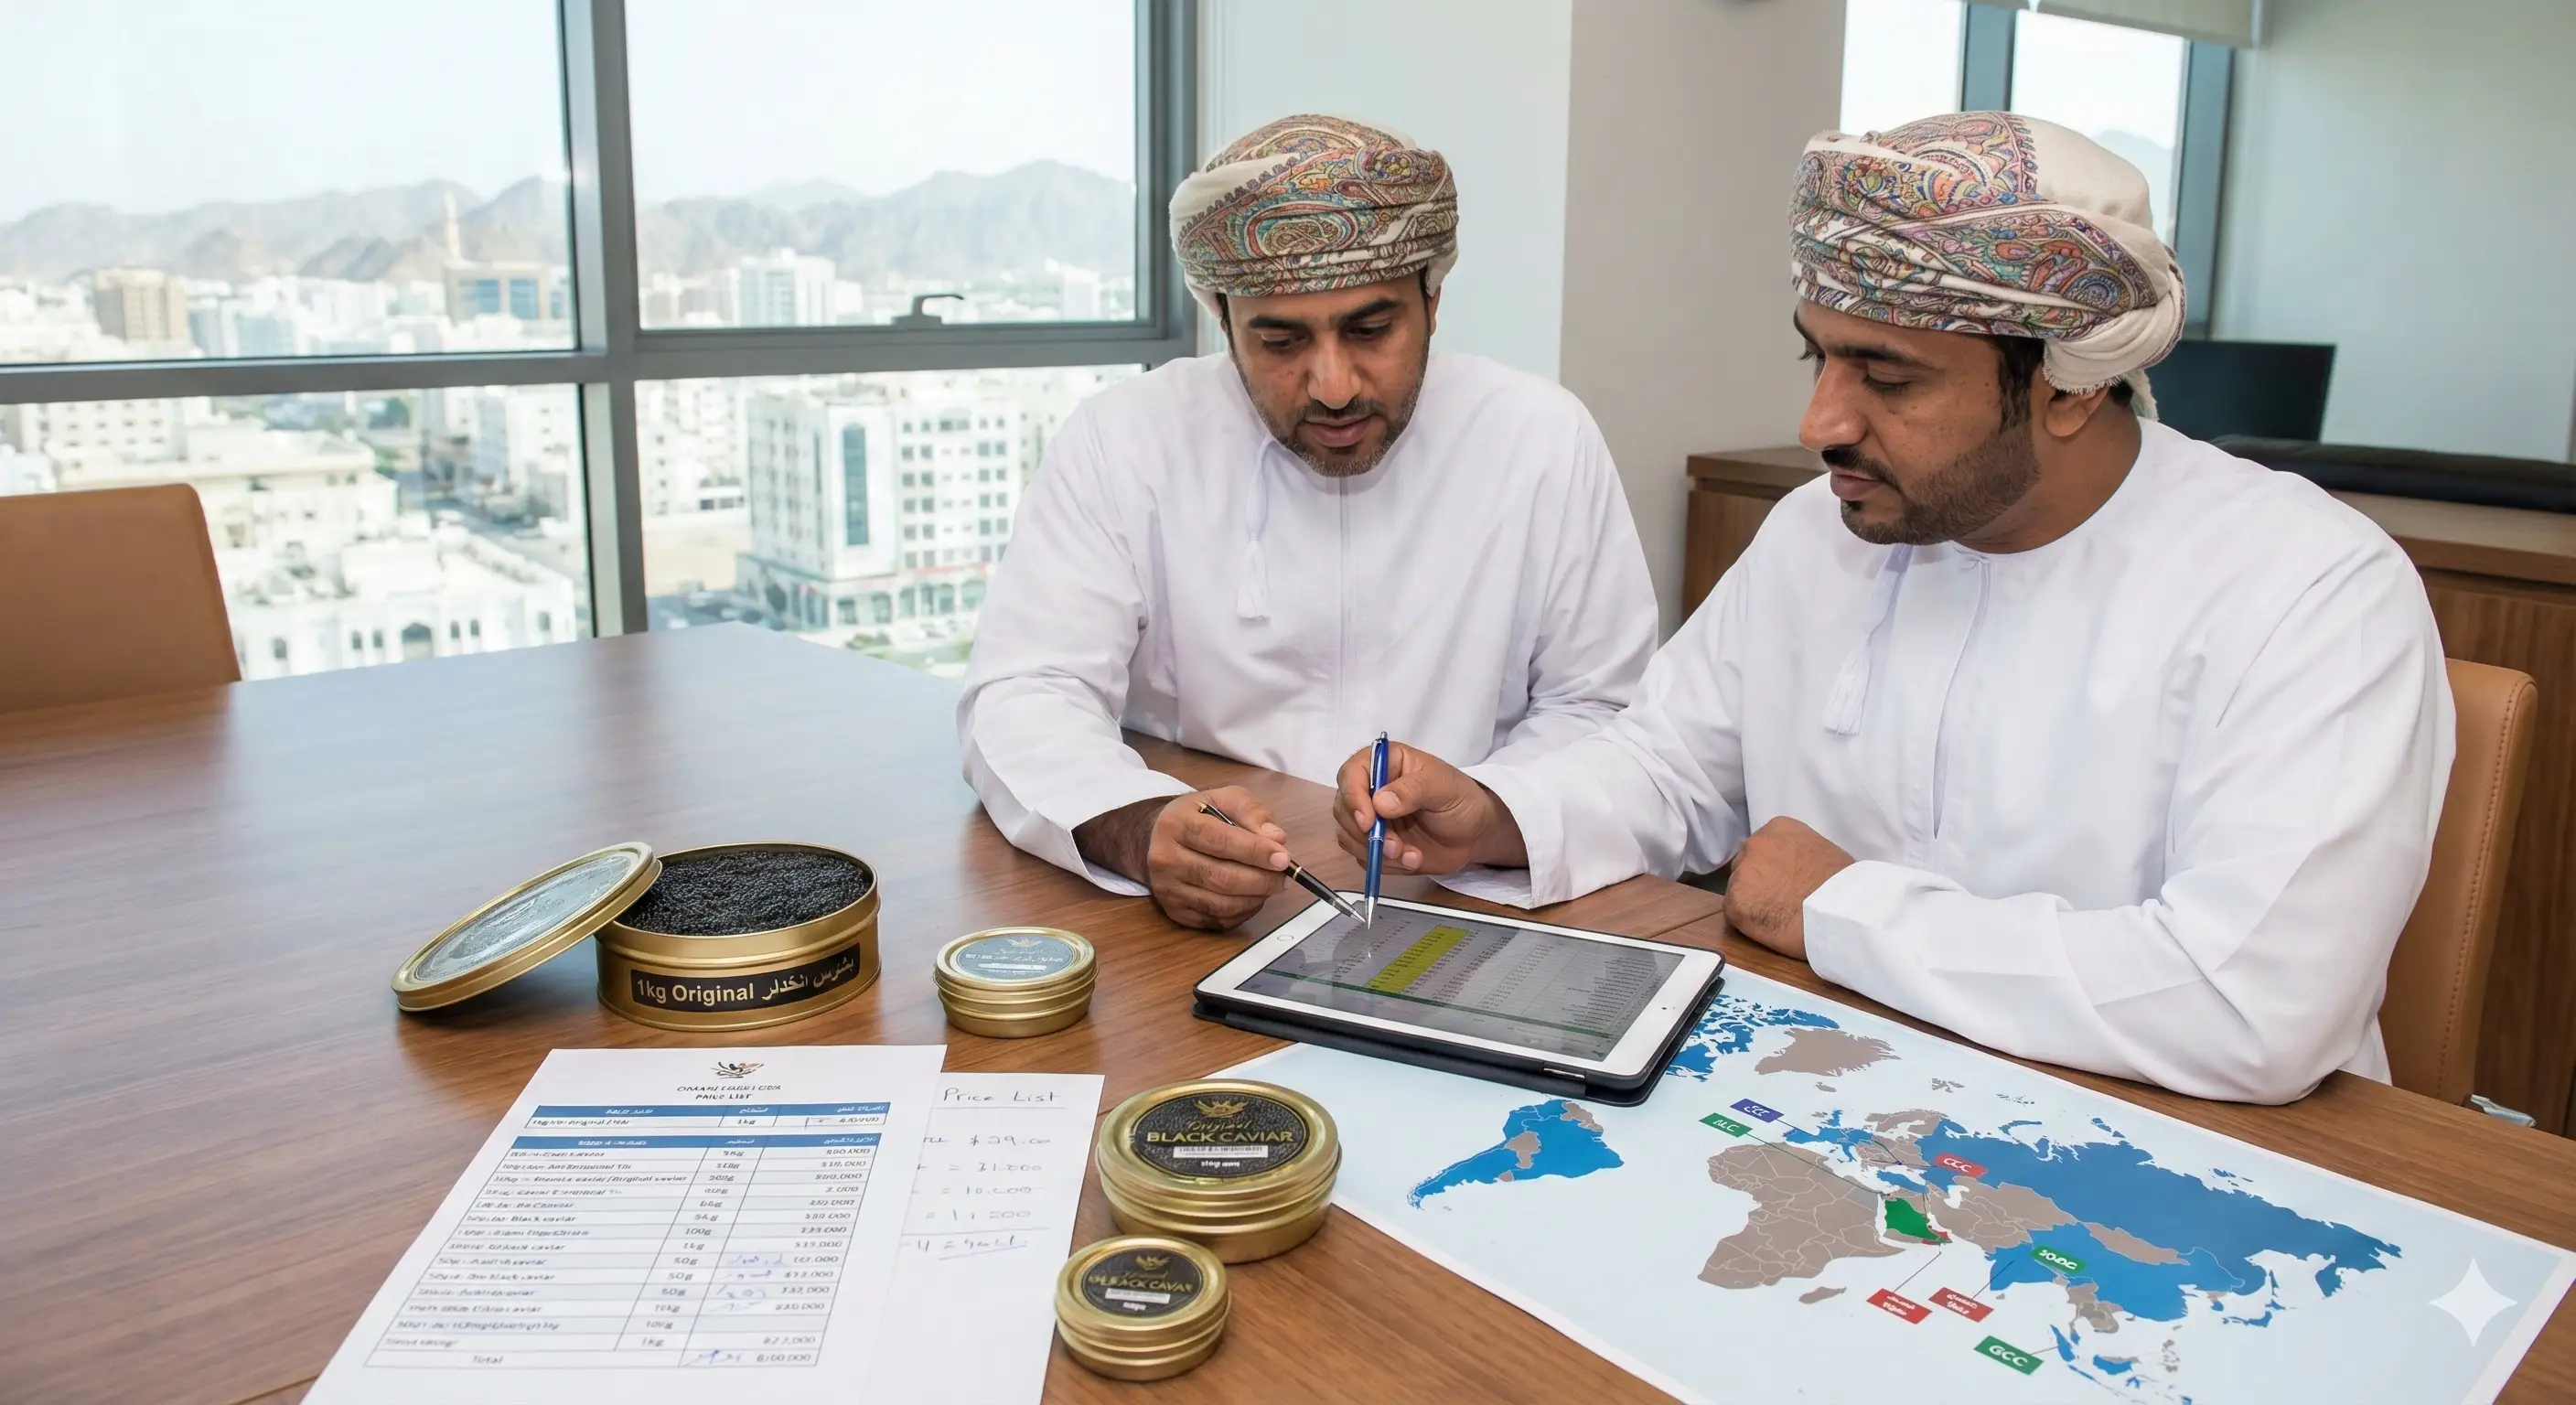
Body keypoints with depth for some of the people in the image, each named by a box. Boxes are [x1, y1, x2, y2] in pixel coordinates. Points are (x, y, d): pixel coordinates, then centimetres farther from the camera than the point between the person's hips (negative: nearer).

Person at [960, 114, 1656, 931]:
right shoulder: (1123, 442, -5)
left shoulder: (1546, 442, -3)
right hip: (1189, 925, 1)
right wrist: (1140, 830, -29)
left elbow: (1594, 708, 4)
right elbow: (1022, 697, -9)